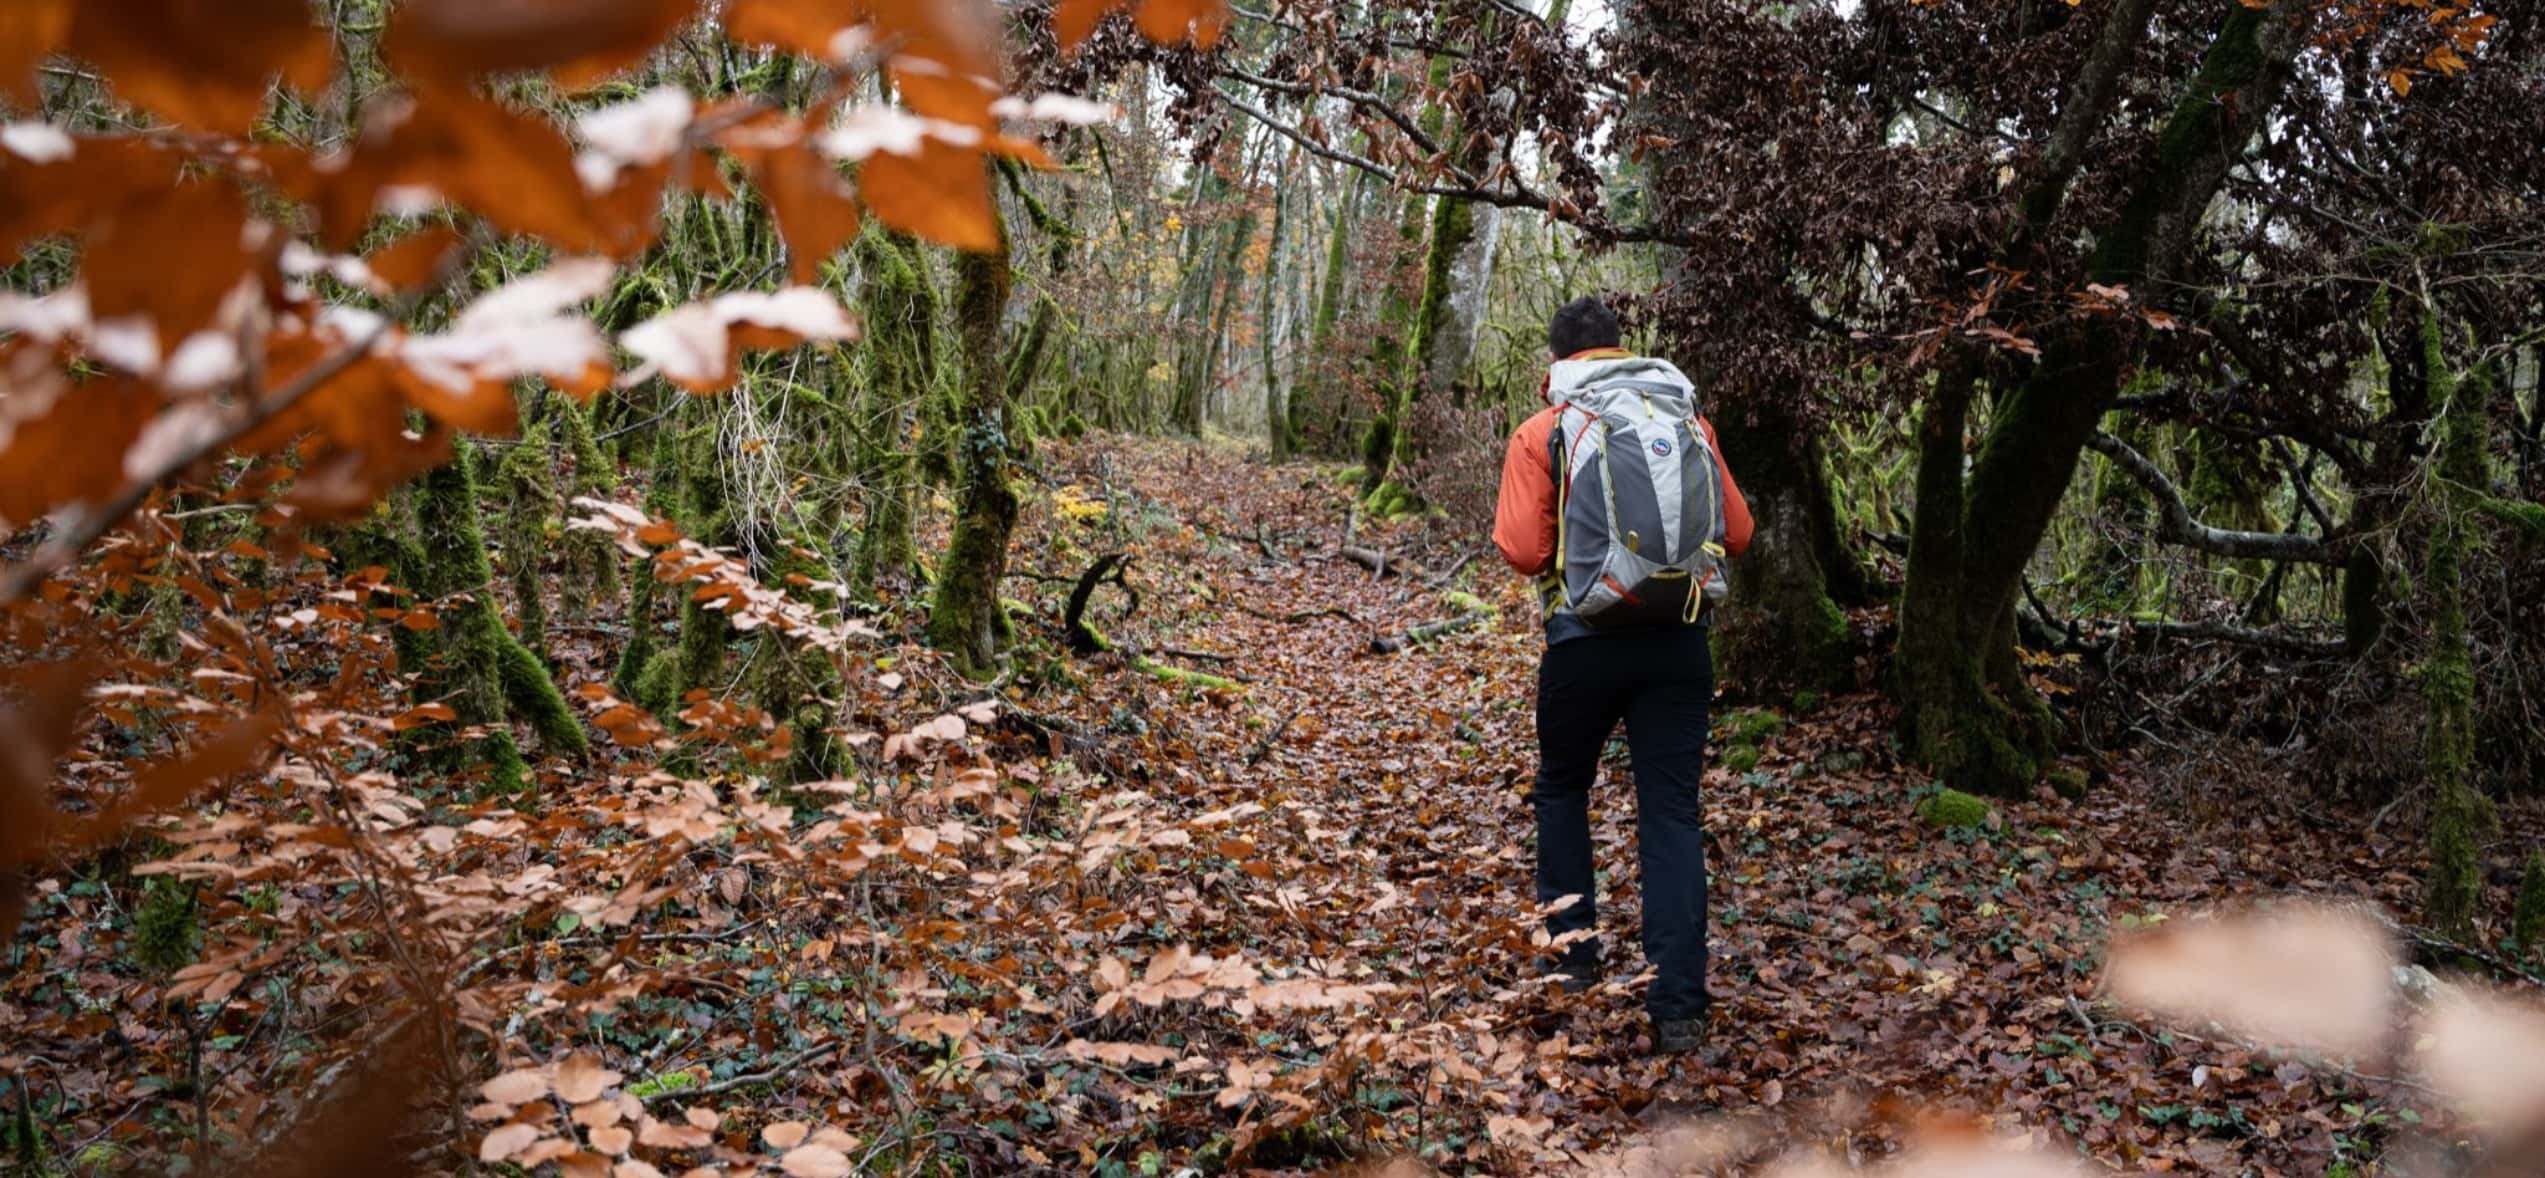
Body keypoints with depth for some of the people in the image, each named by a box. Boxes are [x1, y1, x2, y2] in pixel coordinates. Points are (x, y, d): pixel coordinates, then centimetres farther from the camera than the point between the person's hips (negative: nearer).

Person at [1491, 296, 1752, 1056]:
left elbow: (1521, 550, -10)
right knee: (1672, 815, 2)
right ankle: (1678, 1006, -2)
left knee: (1562, 790, 21)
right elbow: (1736, 534, 7)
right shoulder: (1688, 422, 7)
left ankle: (1572, 955, 24)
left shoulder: (1542, 432, -2)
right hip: (1679, 641, 2)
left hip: (1585, 639, -2)